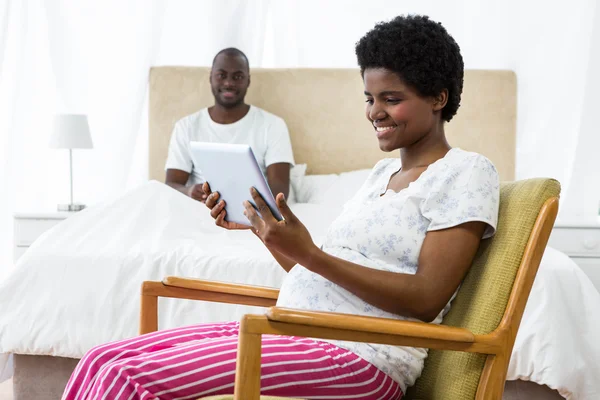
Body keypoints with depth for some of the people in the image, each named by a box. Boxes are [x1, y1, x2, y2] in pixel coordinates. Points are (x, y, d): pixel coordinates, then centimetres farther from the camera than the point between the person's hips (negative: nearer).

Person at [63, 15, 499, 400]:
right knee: (101, 363, -5)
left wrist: (308, 254, -22)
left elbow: (427, 299, -15)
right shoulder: (385, 171, 21)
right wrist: (261, 228, 5)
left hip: (356, 357, -8)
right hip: (291, 333, 8)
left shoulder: (467, 172, -4)